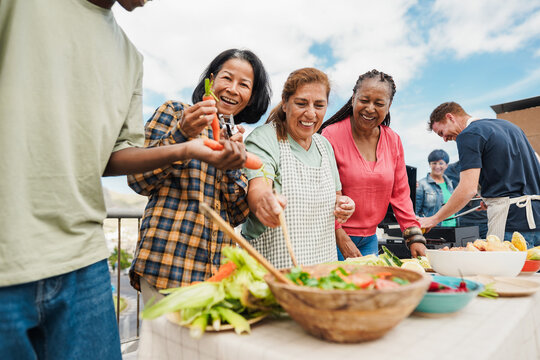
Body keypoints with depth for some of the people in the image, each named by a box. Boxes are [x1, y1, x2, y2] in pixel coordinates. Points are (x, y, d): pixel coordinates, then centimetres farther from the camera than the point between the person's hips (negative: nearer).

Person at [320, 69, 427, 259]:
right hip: (334, 237, -5)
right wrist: (341, 238, -18)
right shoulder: (332, 135, -13)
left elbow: (400, 193, 8)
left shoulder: (393, 141, 4)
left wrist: (414, 236, 1)